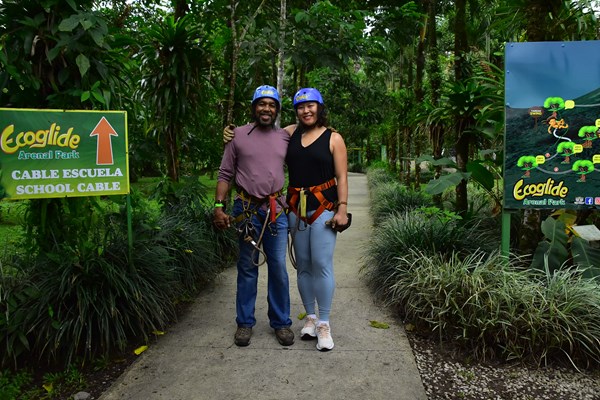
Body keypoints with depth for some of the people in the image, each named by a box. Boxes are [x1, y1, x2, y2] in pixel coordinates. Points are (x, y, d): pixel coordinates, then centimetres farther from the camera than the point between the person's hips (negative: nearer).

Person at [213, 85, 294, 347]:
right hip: (246, 209, -1)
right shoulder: (238, 135, 3)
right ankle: (244, 323, 21)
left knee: (278, 268, 4)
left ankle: (281, 323, 19)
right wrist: (219, 206, -5)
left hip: (276, 209, 2)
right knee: (247, 267, 7)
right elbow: (225, 174, 3)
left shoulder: (285, 138, 8)